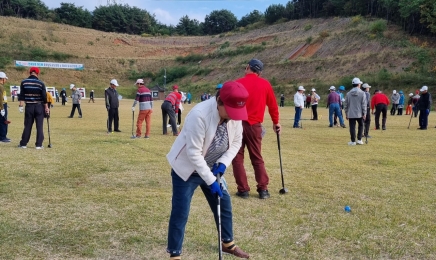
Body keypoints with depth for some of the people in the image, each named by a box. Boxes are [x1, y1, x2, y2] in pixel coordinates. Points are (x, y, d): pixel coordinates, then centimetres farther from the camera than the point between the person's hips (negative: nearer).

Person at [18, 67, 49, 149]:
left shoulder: (24, 82, 1)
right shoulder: (41, 83, -4)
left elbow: (21, 96, -2)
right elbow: (44, 97, -5)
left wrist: (21, 106, 0)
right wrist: (46, 107, 0)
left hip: (29, 106, 2)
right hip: (39, 106, -2)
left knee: (27, 126, 10)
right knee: (39, 126, 3)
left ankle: (23, 144, 16)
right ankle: (39, 145, 2)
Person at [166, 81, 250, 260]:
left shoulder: (235, 114, -12)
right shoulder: (199, 115, -33)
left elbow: (236, 141, 2)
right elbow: (193, 153, -30)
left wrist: (223, 163, -14)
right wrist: (210, 181, -27)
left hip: (212, 169, 6)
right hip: (187, 169, -6)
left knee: (225, 206, 15)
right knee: (180, 214, -2)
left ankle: (228, 243, 37)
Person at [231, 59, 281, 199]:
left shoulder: (237, 83, -3)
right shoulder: (265, 84, 3)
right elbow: (273, 105, 8)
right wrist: (276, 122, 21)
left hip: (237, 124, -2)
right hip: (254, 125, 2)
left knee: (237, 158, 9)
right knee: (257, 158, 14)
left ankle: (243, 189, 9)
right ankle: (263, 189, 11)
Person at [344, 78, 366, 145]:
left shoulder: (348, 93, 3)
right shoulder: (362, 93, -5)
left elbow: (345, 104, 5)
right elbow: (364, 104, -7)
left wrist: (346, 114, 13)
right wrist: (364, 113, -3)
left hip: (351, 114, 1)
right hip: (359, 114, -1)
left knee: (352, 127, 3)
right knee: (360, 125, 17)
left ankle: (353, 141, 5)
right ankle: (359, 140, 13)